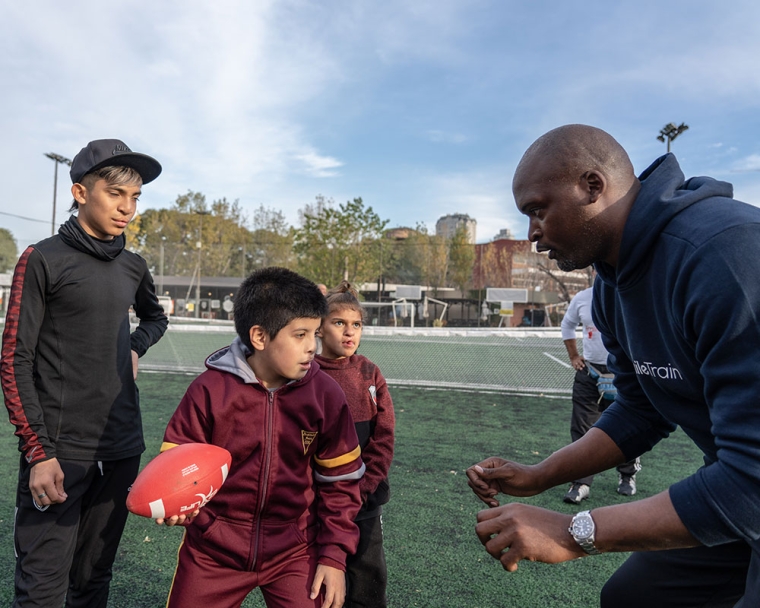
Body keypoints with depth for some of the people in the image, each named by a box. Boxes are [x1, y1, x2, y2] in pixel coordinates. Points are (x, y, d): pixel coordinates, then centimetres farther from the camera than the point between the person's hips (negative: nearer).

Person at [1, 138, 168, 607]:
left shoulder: (134, 266, 10)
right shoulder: (43, 260, -5)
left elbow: (156, 317, 30)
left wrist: (136, 347, 8)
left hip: (121, 450, 5)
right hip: (58, 450, -4)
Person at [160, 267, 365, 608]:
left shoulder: (326, 395, -11)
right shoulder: (210, 389, -16)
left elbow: (340, 480, -2)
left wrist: (334, 555, -4)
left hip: (293, 551, 1)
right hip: (213, 549, 0)